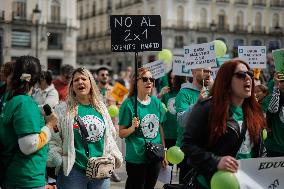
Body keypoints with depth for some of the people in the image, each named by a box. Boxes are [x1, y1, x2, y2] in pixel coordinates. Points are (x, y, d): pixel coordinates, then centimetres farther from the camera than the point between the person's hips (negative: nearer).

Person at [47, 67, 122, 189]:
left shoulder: (101, 108, 12)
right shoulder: (63, 109, -1)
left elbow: (109, 136, 20)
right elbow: (53, 139, -5)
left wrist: (114, 156, 9)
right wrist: (57, 160, -15)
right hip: (73, 170, -4)